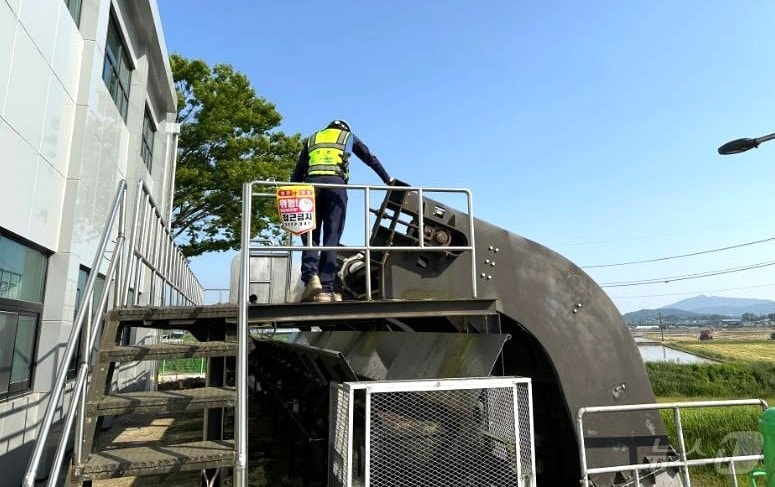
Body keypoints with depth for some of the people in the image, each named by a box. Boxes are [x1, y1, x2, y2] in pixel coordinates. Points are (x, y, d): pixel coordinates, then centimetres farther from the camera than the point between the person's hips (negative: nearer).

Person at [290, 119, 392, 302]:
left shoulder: (311, 139, 32)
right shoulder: (348, 137, 28)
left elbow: (297, 172, 26)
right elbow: (371, 159, 25)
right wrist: (388, 180, 32)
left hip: (312, 183, 2)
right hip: (336, 184, -1)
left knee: (310, 236, 3)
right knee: (331, 239, -4)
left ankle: (310, 276, -21)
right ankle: (326, 289, -11)